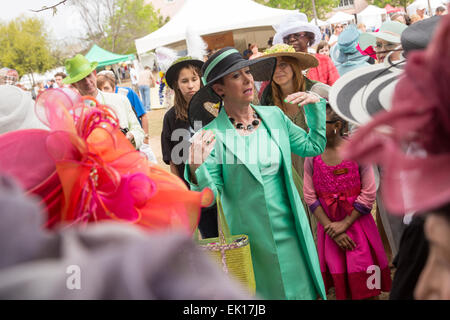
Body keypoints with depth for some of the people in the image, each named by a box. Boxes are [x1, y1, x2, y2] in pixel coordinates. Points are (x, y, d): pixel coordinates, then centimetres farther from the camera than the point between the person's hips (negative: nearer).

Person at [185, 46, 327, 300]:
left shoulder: (274, 116, 2)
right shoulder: (211, 135, -11)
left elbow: (313, 146, 13)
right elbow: (211, 196, -12)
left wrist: (316, 105, 5)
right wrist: (197, 170, -30)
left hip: (291, 230, 4)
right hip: (250, 238, -4)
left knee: (301, 288, 14)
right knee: (263, 291, 9)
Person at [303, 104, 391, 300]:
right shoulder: (312, 156, 0)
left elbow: (369, 194, -9)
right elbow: (310, 197, -3)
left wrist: (345, 223, -13)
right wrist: (330, 227, -11)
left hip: (356, 222, -2)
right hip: (328, 225, 2)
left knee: (365, 285, 1)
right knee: (339, 283, 7)